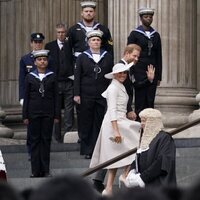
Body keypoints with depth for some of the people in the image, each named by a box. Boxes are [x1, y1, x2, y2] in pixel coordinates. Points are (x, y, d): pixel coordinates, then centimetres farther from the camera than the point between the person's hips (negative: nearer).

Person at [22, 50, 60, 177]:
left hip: (48, 113, 0)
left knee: (46, 140, 2)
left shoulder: (52, 77, 4)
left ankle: (45, 170, 7)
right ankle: (36, 170, 6)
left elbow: (56, 97, 4)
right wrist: (25, 116, 0)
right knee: (35, 140, 3)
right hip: (34, 113, 0)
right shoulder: (30, 77, 4)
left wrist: (57, 115, -2)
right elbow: (26, 97, 4)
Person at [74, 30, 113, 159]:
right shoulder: (82, 57, 5)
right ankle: (87, 150, 9)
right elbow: (77, 77, 3)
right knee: (86, 123, 2)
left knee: (99, 123, 0)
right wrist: (77, 94, -4)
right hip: (86, 96, -1)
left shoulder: (107, 57, 8)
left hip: (103, 95, 1)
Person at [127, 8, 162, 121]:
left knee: (150, 102, 3)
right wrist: (130, 75, -7)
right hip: (139, 73, -4)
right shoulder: (134, 34, -1)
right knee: (140, 103, -4)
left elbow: (159, 56, 13)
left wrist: (159, 76, 9)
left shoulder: (156, 35, 12)